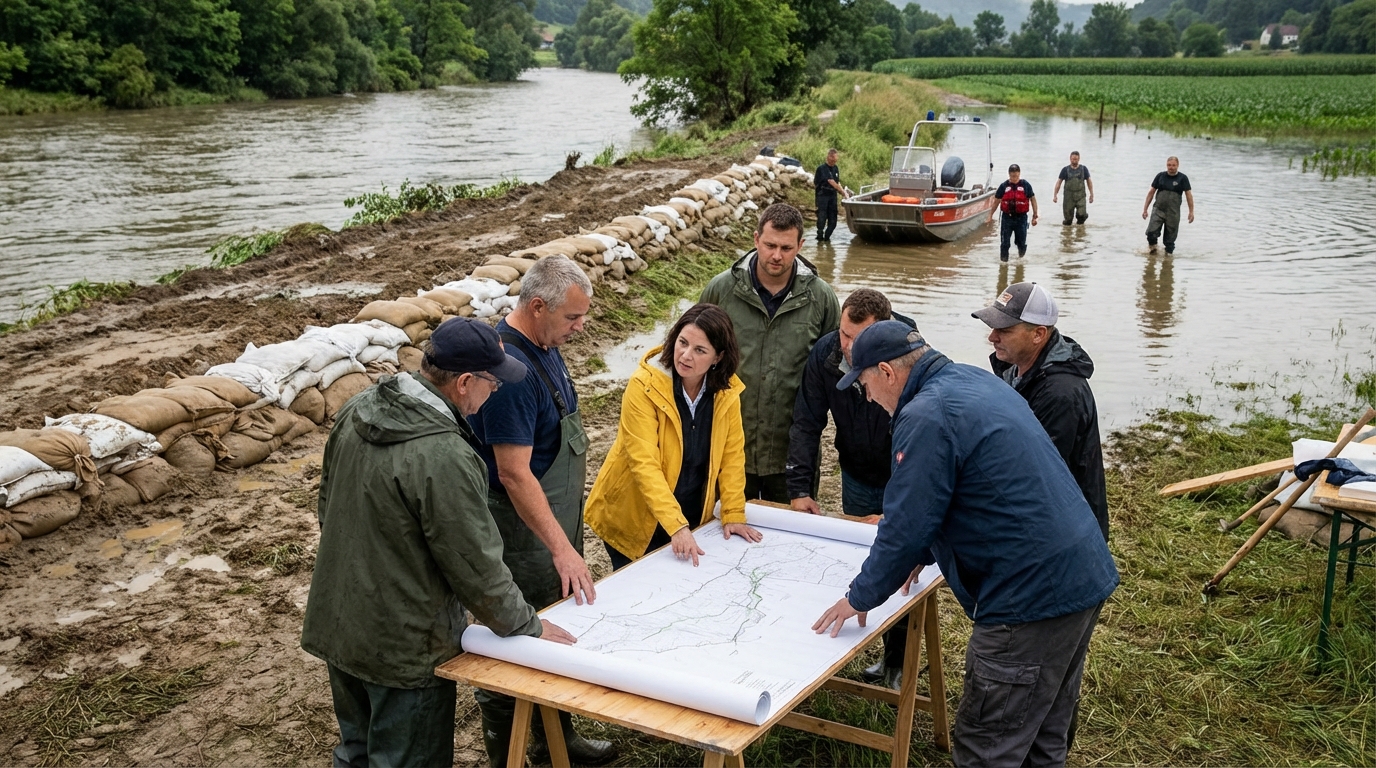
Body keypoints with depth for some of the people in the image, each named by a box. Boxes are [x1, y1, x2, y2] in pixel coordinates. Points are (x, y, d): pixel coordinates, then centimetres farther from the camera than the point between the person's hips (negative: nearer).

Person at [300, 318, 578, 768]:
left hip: (336, 626, 8)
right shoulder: (445, 458, -30)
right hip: (402, 648, -8)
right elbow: (476, 568, -22)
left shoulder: (357, 411, -4)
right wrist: (530, 628, -6)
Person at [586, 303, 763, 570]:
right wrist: (676, 526, -35)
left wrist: (733, 515, -8)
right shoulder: (644, 385, -23)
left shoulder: (727, 390, -8)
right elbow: (644, 464, -28)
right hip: (635, 520, -4)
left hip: (692, 518, 4)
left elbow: (732, 454, -1)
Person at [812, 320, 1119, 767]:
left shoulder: (926, 417, -17)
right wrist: (921, 553, 28)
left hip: (1031, 595, -10)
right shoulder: (975, 380, 13)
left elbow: (906, 524, -15)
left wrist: (859, 598, -1)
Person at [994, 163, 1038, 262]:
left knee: (1022, 242, 7)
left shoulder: (1025, 185, -1)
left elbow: (1033, 200, 5)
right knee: (1004, 243, 1)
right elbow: (996, 201, 8)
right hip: (1007, 217, 0)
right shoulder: (1004, 186, 0)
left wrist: (1034, 216, 4)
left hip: (1021, 218, 0)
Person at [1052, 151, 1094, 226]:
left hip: (1080, 196, 0)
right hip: (1069, 196, 0)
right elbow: (1058, 182, 5)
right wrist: (1055, 195, -2)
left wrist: (1091, 194, 10)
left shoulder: (1084, 169, 5)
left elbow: (1089, 181, 13)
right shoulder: (1065, 170, 3)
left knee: (1081, 214, -17)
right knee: (1068, 217, 0)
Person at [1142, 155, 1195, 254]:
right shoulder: (1160, 176, 6)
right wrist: (1145, 209, 8)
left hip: (1173, 213, -1)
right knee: (1151, 232, -16)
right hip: (1158, 210, 1)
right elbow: (1151, 192, 11)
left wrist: (1191, 212, -5)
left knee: (1170, 240, 3)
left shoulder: (1182, 178, 1)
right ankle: (1152, 248, 6)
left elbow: (1188, 195, 1)